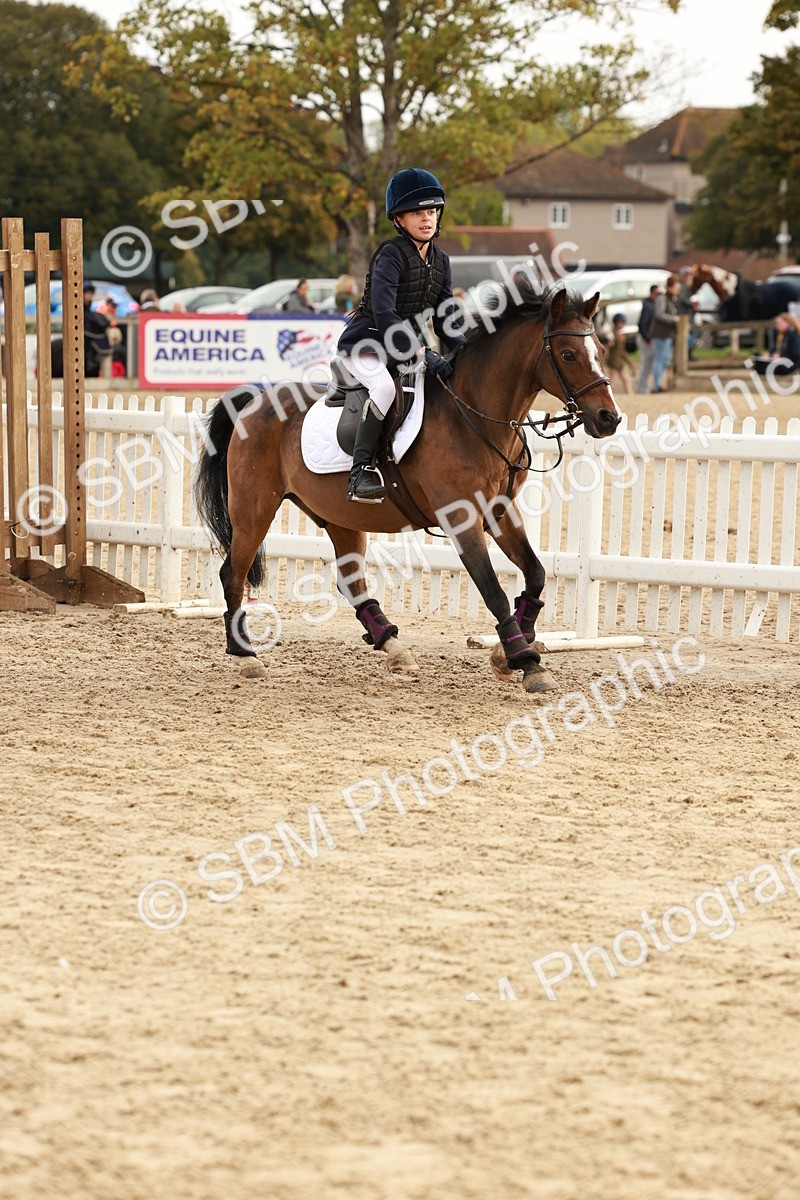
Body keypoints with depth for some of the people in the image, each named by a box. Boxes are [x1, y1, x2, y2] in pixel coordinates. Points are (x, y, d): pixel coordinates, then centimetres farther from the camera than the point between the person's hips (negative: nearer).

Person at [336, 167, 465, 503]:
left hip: (402, 350, 8)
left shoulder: (440, 261, 6)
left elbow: (446, 319, 9)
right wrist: (422, 353, -36)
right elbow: (384, 313, -30)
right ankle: (361, 472, -31)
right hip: (364, 345, -8)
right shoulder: (392, 254, -18)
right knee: (385, 386, -36)